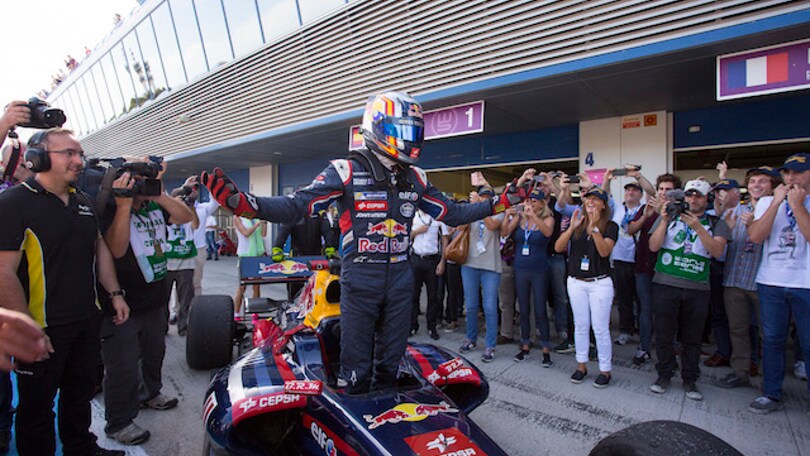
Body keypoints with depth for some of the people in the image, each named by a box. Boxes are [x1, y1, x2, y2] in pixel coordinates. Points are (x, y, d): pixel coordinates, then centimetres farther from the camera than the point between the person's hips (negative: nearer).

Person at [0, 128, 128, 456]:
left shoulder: (84, 203, 7)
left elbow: (100, 248, 15)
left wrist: (115, 293, 9)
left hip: (87, 321, 7)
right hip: (43, 329, -6)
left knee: (81, 393, 22)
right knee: (37, 404, 13)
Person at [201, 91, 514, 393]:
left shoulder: (415, 178, 7)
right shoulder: (347, 171, -10)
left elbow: (452, 214, 14)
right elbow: (295, 206, -17)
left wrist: (498, 204, 10)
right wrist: (241, 202, -33)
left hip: (400, 281, 5)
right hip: (359, 282, -5)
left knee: (390, 363, 19)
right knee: (357, 369, 8)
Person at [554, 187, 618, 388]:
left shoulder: (610, 226, -3)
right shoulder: (577, 224, 6)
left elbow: (604, 251, -18)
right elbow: (558, 247, -6)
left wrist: (594, 228, -27)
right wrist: (571, 227, -19)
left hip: (600, 283, -3)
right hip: (576, 282, 3)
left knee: (601, 328, 1)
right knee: (580, 326, 12)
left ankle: (605, 369, 16)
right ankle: (581, 365, 25)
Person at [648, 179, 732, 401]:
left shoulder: (716, 223, 7)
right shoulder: (669, 217, 7)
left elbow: (718, 251, -9)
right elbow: (653, 246, -3)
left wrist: (697, 227, -20)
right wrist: (664, 221, -13)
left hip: (698, 289, 1)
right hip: (665, 284, 0)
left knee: (692, 337, 8)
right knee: (664, 333, 6)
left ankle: (689, 379, 23)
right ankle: (664, 375, 22)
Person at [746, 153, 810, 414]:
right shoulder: (767, 202, 8)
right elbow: (755, 236, -6)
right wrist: (777, 202, -9)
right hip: (770, 282, 2)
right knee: (772, 340, 10)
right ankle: (772, 394, 22)